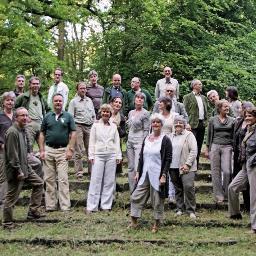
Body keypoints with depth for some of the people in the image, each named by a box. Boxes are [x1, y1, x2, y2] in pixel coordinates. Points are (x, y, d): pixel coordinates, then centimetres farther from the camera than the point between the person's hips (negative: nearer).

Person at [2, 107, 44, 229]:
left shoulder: (22, 130, 11)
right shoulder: (12, 132, -20)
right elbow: (12, 154, -23)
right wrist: (18, 171, -21)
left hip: (25, 167, 10)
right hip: (15, 170, -10)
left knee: (39, 183, 16)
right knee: (12, 197, -1)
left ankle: (33, 211, 21)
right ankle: (7, 222, 11)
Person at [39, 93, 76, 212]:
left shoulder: (68, 116, 4)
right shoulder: (47, 117, 10)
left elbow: (73, 134, 2)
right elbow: (42, 134, 10)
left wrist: (70, 149, -7)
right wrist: (42, 151, 1)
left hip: (63, 150, -2)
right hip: (49, 150, 3)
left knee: (63, 179, -6)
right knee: (49, 179, 5)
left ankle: (65, 206, -4)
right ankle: (50, 205, 12)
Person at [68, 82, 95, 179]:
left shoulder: (89, 100, 17)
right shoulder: (73, 101, 2)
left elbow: (93, 115, 21)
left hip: (89, 127, 5)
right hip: (78, 126, -5)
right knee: (78, 151, -3)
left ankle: (91, 170, 11)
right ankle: (79, 171, 2)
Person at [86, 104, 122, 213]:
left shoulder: (113, 126, 11)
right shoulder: (95, 125, 6)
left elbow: (117, 141, 12)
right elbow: (92, 141, 5)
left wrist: (118, 155, 5)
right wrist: (91, 155, -2)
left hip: (111, 156, 2)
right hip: (99, 155, -2)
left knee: (109, 181, 3)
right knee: (95, 180, -5)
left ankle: (106, 205, 10)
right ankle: (91, 206, -2)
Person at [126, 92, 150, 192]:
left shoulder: (145, 113, -5)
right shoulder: (131, 112, 14)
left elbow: (146, 130, -7)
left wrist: (143, 144, -12)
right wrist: (128, 139, 15)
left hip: (139, 142, -7)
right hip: (130, 142, 7)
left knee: (138, 168, -13)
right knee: (131, 168, 8)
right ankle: (132, 191, 15)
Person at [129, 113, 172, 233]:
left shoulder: (165, 140, -5)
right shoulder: (146, 139, 11)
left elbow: (168, 159, -8)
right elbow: (141, 157, 15)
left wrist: (163, 175, -15)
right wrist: (138, 172, 9)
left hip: (157, 175, -5)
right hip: (144, 175, 5)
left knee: (157, 200, 3)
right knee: (136, 197, 4)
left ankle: (157, 224, 16)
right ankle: (133, 222, 13)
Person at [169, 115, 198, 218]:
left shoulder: (189, 135, 1)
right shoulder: (170, 136, 18)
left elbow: (193, 151, -6)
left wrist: (187, 164, -14)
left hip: (186, 167, -5)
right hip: (173, 167, 5)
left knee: (188, 187, -14)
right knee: (177, 189, 8)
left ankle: (191, 210, -4)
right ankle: (180, 208, 18)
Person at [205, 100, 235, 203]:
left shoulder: (232, 120, 8)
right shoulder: (213, 120, 6)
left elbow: (234, 136, 12)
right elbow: (209, 135, 11)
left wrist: (234, 148, 6)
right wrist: (207, 149, 9)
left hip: (227, 147, 0)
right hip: (215, 146, 0)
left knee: (227, 171, -11)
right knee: (216, 172, 1)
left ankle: (226, 194, 7)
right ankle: (219, 196, 8)